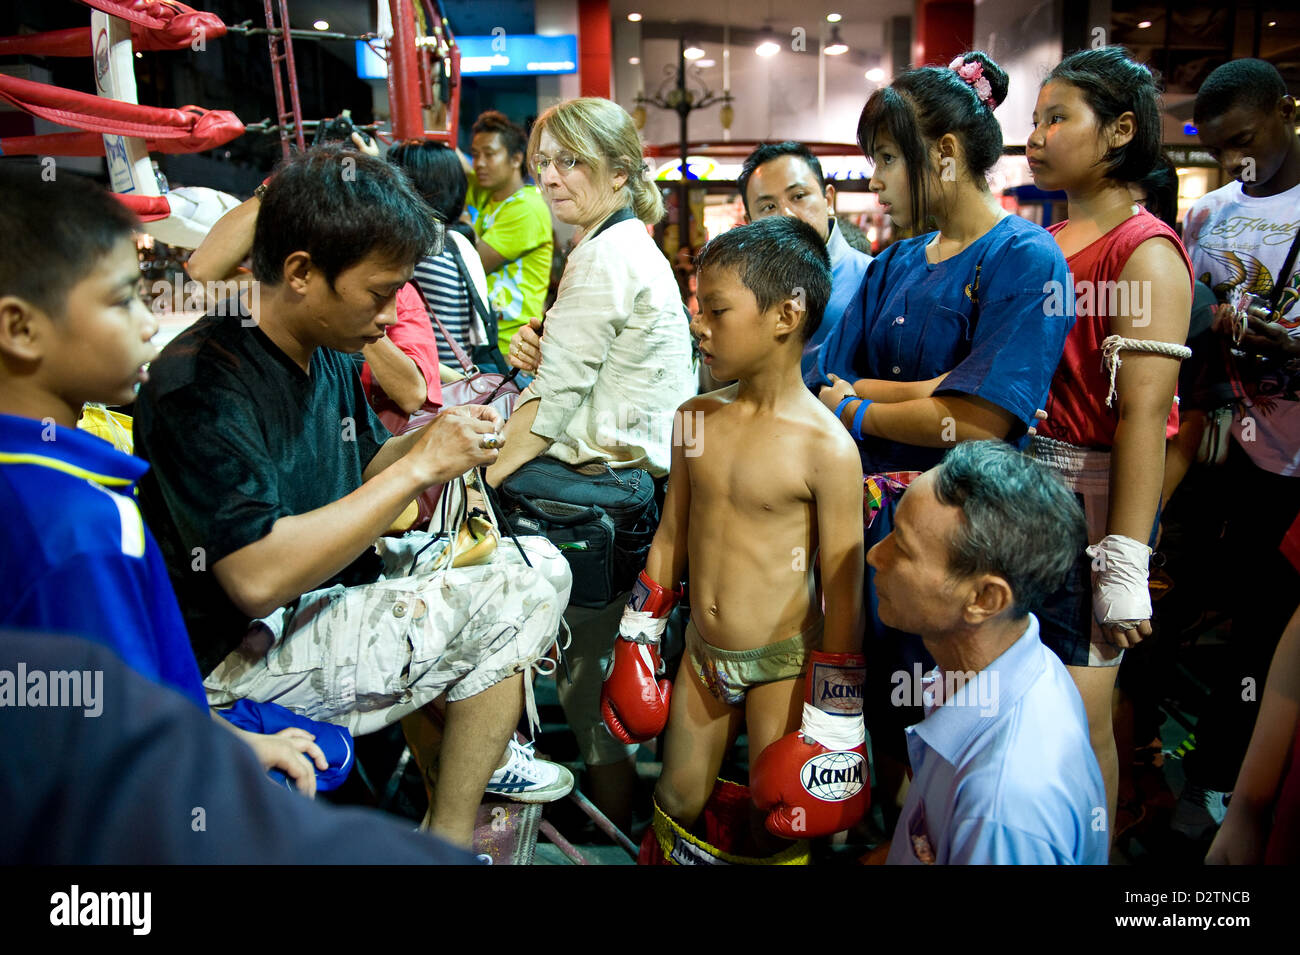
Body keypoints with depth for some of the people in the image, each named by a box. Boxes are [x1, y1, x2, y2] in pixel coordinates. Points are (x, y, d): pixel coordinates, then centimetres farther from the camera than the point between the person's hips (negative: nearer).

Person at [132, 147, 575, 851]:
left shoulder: (328, 353, 4)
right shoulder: (199, 385, -23)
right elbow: (258, 578, -31)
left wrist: (437, 437, -5)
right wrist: (418, 465, -27)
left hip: (335, 580, 9)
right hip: (246, 650, -9)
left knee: (540, 566, 4)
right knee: (514, 599, -19)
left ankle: (471, 752, 20)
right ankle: (449, 840, -1)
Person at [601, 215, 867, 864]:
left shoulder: (826, 447, -18)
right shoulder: (696, 417, -1)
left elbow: (843, 590, -13)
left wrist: (834, 725, -10)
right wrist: (638, 640, 13)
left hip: (783, 664, -4)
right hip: (703, 652, 5)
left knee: (779, 827, 10)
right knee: (676, 808, 17)